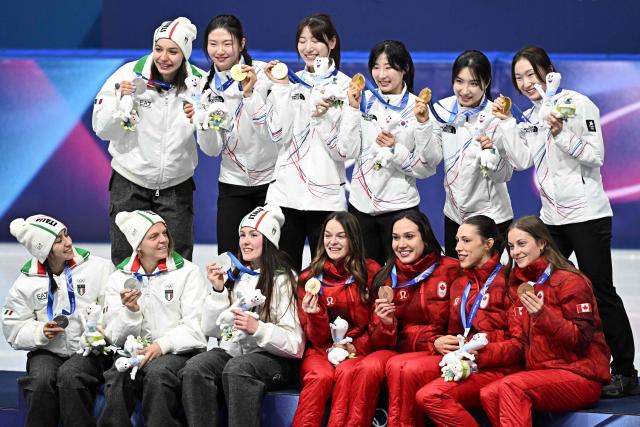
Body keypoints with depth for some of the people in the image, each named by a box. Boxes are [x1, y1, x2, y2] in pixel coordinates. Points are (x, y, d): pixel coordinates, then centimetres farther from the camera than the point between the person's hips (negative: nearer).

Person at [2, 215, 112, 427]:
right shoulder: (25, 283, 4)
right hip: (47, 352, 2)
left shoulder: (98, 267, 0)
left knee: (70, 376, -33)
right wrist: (41, 332, -11)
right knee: (40, 381, -30)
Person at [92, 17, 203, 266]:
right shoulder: (129, 75, -13)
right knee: (125, 261, 5)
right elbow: (102, 130, -6)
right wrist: (120, 100, -22)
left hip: (176, 185, 1)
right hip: (130, 181, -1)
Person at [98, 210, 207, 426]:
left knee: (157, 372, -34)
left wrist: (163, 345, -20)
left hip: (178, 352, -2)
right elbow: (116, 337, 5)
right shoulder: (119, 278, 10)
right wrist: (131, 311, -14)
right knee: (117, 375, -30)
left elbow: (194, 327, -4)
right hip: (135, 352, 2)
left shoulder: (188, 272, 3)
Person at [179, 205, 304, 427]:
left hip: (273, 358, -5)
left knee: (237, 368, -36)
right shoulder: (232, 275, 15)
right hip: (230, 350, 5)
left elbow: (294, 343, -8)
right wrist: (218, 290, 1)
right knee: (195, 368, -26)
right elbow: (210, 330, 13)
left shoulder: (283, 279, -1)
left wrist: (257, 328, -23)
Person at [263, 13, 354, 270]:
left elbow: (345, 149, -7)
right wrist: (281, 88, -5)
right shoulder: (291, 82, 11)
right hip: (285, 191, 3)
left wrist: (324, 116, -20)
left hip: (326, 194, -3)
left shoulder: (344, 86, 0)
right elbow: (278, 134, -3)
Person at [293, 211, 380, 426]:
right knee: (321, 376, -32)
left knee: (346, 373, -33)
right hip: (320, 351, 1)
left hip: (357, 351, -1)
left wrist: (356, 347, -11)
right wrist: (315, 315, -19)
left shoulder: (371, 272, 1)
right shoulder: (309, 278, 3)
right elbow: (317, 338, 2)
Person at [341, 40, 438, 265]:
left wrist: (395, 149, -18)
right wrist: (353, 108, -8)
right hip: (361, 203, 2)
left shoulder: (417, 108, -4)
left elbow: (427, 168, -5)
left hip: (399, 206, -2)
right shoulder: (364, 100, 3)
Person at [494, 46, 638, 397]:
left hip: (587, 213, -7)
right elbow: (521, 160, 3)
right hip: (552, 217, 7)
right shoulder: (531, 117, 14)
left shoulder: (577, 104, -7)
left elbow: (595, 156, -12)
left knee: (600, 292, -6)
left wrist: (560, 134, -22)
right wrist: (505, 122, 1)